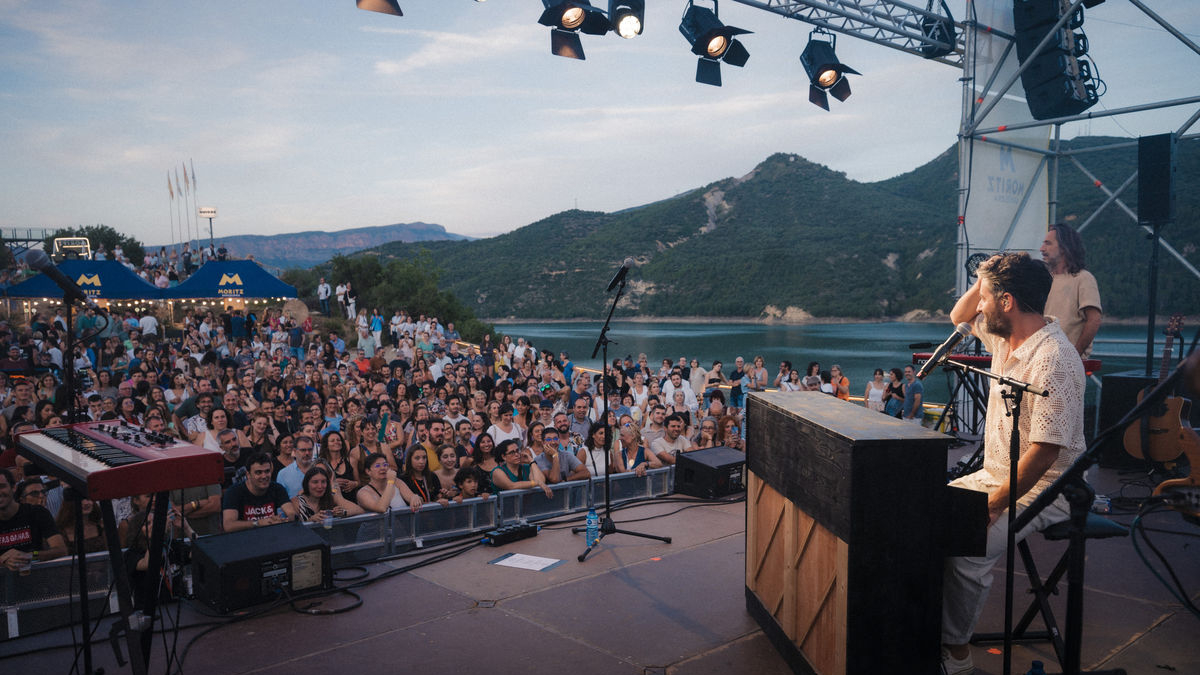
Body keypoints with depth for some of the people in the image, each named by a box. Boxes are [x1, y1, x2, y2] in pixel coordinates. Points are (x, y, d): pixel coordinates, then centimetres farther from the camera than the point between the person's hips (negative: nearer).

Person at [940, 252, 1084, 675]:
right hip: (994, 474, 9)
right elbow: (959, 318, 26)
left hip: (1041, 489, -9)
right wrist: (984, 279, 6)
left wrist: (994, 505, -26)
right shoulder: (1005, 337, 5)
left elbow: (1045, 450, -27)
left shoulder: (1053, 359, -23)